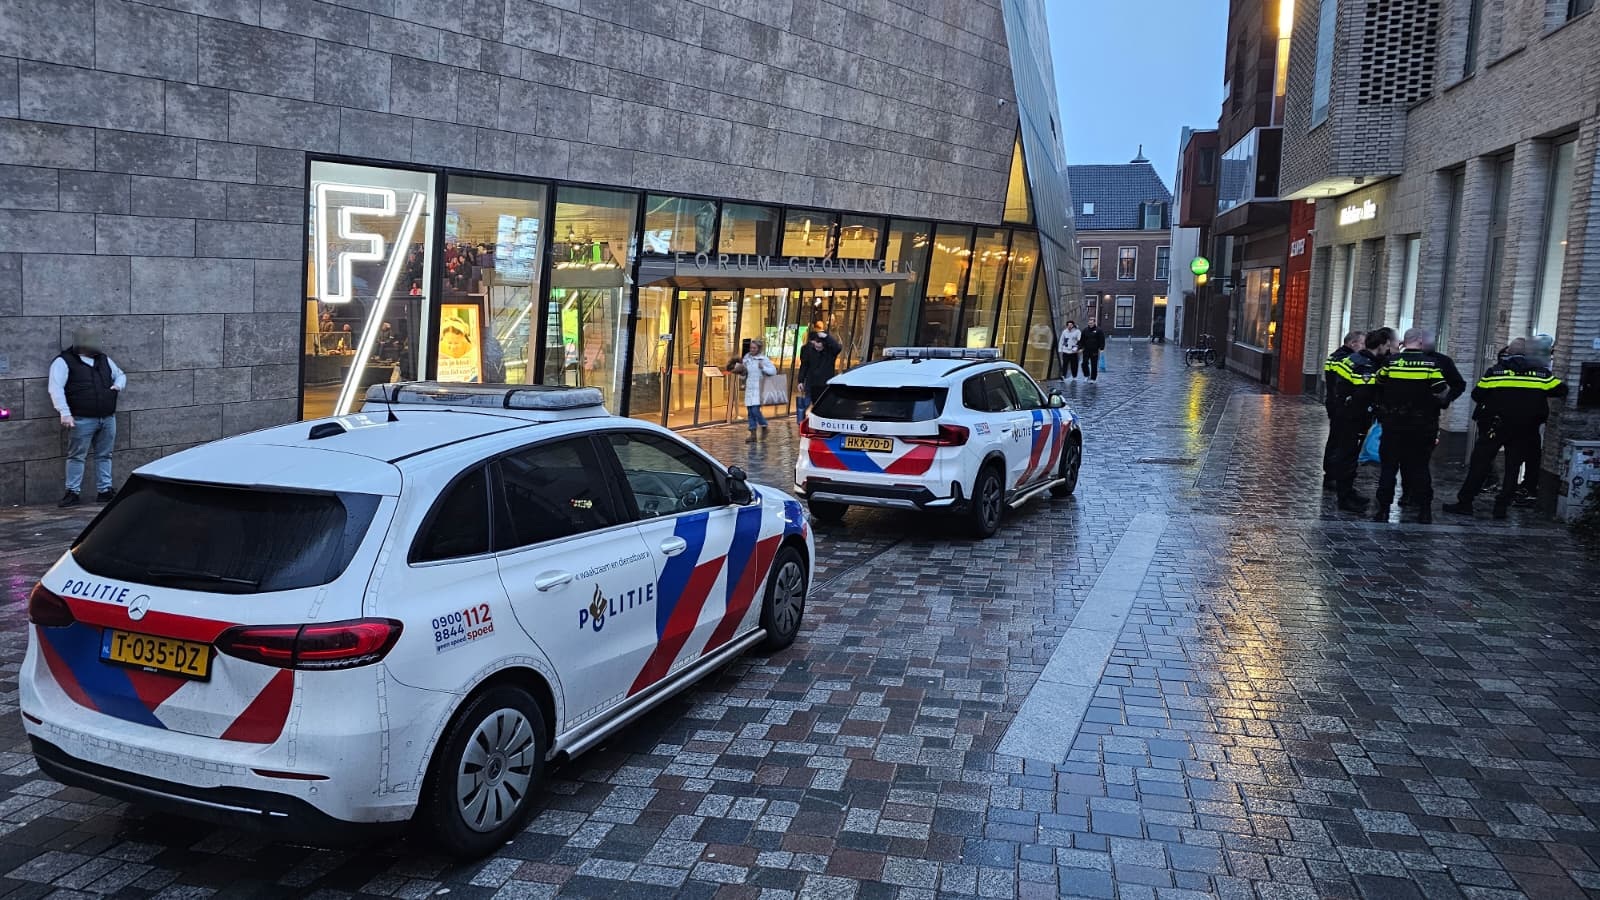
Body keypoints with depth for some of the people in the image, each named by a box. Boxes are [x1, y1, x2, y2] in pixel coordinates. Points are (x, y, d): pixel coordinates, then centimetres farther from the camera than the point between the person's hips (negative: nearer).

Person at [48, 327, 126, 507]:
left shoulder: (103, 359, 16)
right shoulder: (64, 362, -4)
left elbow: (120, 375, 31)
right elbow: (56, 388, -13)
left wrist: (118, 385, 6)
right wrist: (65, 413, -23)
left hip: (108, 418, 6)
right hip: (82, 419, -6)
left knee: (104, 455, 10)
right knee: (77, 456, -3)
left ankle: (105, 490, 16)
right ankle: (73, 492, 3)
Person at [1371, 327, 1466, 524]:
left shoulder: (1390, 362, -3)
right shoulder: (1433, 363, -6)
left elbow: (1376, 388, 2)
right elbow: (1441, 393, -6)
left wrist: (1381, 408, 15)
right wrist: (1442, 403, 14)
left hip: (1392, 424, 0)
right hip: (1422, 425, 0)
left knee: (1388, 466, 7)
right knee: (1419, 466, 9)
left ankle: (1383, 509, 5)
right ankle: (1424, 511, 10)